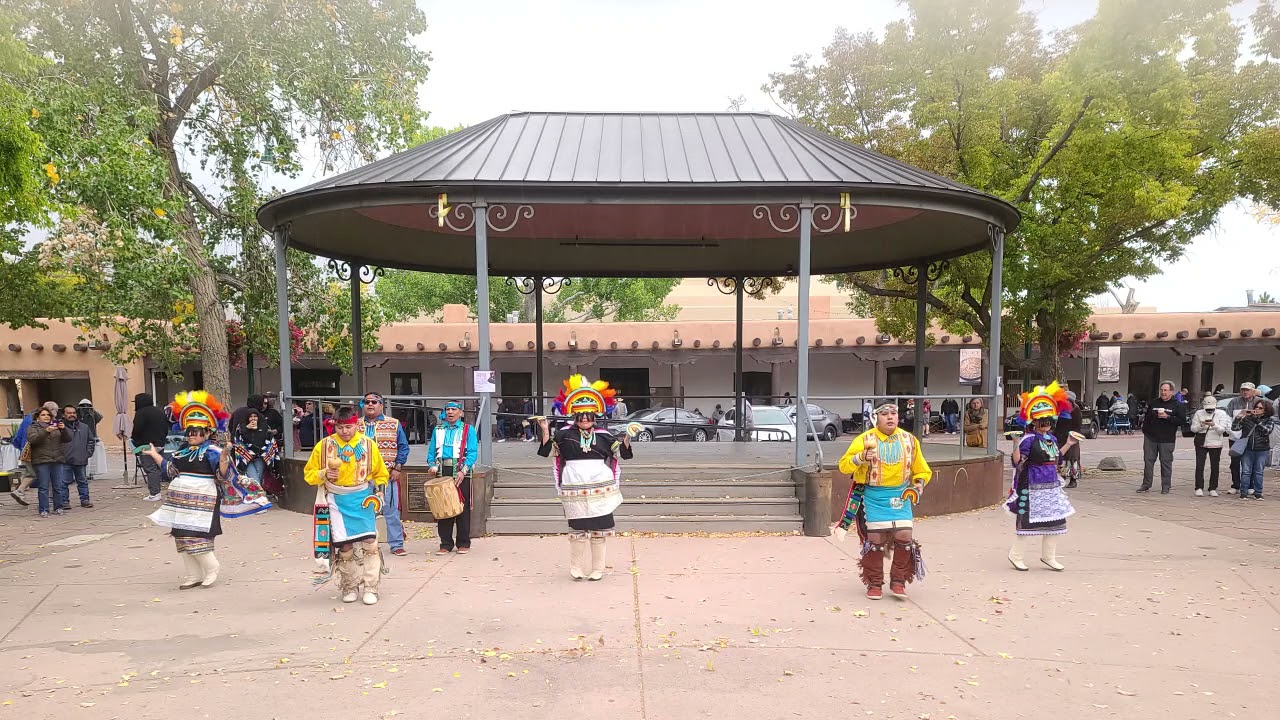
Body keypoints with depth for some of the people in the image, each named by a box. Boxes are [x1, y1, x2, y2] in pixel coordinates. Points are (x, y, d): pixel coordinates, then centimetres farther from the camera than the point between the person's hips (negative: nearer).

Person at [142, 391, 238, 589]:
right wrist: (155, 455, 26)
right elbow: (169, 469, 28)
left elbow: (223, 474, -21)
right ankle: (194, 575, 20)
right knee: (182, 538, 10)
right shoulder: (182, 451, 15)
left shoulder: (212, 451, -10)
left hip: (202, 501, -8)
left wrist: (224, 455, -37)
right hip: (181, 501, 8)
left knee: (196, 538, -12)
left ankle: (212, 567, 10)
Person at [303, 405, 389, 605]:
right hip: (337, 500, 0)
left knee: (370, 541, -8)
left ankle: (370, 588, 2)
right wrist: (324, 474, -13)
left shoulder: (368, 445, 0)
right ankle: (349, 587, 21)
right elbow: (309, 473, 5)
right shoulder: (324, 446, -2)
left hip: (362, 498, 0)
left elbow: (380, 473, 14)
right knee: (344, 545, 2)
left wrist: (378, 492, 2)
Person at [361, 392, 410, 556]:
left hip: (388, 475, -2)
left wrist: (397, 468, -4)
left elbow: (403, 447, 4)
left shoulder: (393, 424, 5)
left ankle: (396, 544, 9)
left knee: (391, 510, 0)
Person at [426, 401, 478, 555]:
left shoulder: (468, 429, 5)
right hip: (442, 472, 3)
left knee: (463, 507, 0)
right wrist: (432, 466, -5)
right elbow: (431, 451, 14)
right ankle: (445, 543, 11)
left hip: (461, 473, -3)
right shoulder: (438, 429, 16)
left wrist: (463, 471, -17)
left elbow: (472, 453, -5)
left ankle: (463, 543, 9)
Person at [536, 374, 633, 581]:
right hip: (574, 488, -1)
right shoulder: (564, 434, 4)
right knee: (577, 529, 1)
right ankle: (576, 569, 13)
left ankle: (597, 569, 14)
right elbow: (547, 451, 1)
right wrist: (545, 430, -11)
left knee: (599, 529, 4)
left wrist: (627, 436, -8)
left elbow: (622, 452, 9)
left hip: (600, 487, 1)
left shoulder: (603, 435, 6)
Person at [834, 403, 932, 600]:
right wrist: (861, 458, -27)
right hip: (874, 496, -2)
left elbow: (922, 470, 17)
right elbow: (844, 466, -9)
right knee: (875, 539, -2)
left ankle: (898, 581, 11)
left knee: (904, 536, -7)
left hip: (901, 495, 3)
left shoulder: (908, 439, 6)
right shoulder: (865, 439, -5)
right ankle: (874, 584, 14)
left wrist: (919, 484, -2)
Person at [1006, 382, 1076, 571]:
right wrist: (1016, 447, -33)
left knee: (1055, 519, 9)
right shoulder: (1029, 439, -13)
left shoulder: (1052, 438, 11)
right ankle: (1015, 555, 14)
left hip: (1051, 484, 8)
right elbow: (1018, 462, -20)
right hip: (1033, 485, -8)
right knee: (1025, 519, -1)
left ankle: (1048, 556, 24)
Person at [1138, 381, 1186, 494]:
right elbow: (1146, 417, 15)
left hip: (1167, 440, -3)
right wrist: (1145, 430, 7)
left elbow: (1182, 420, -7)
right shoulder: (1154, 403, 11)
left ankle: (1166, 486, 10)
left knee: (1166, 462, 1)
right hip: (1150, 438, 3)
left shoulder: (1177, 405, 0)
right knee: (1148, 460, 4)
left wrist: (1168, 417, -17)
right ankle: (1146, 485, 10)